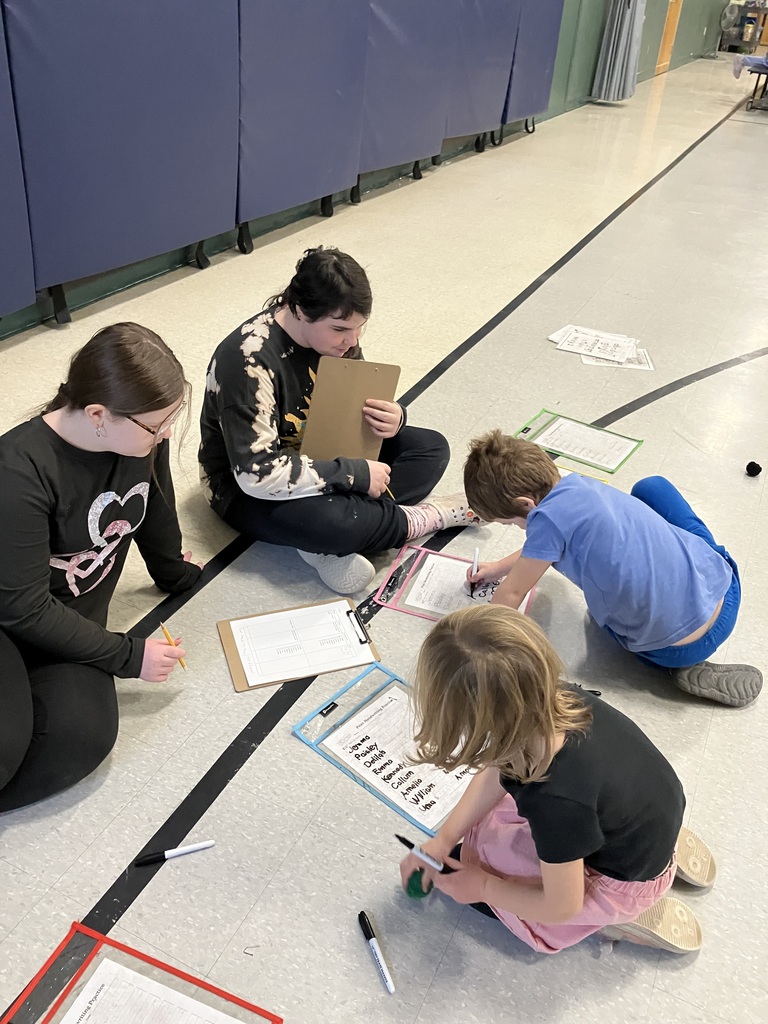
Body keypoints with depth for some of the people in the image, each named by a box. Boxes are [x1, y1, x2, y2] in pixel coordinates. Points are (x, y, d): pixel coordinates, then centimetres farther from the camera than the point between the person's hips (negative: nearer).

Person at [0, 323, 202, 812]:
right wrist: (130, 656, -17)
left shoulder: (142, 435, -11)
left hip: (73, 618, 6)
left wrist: (176, 575, 27)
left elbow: (156, 512, 10)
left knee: (84, 734, -23)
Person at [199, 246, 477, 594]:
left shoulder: (334, 333, -8)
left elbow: (360, 403, 7)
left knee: (432, 448, -5)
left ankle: (330, 542, -21)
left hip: (322, 454, 8)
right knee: (331, 522, -40)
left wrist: (392, 418, -19)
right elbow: (258, 474, -33)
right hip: (248, 489, -8)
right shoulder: (249, 360, -29)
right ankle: (420, 518, -9)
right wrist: (356, 474, -29)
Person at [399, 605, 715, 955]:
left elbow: (562, 906, -22)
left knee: (465, 862, 1)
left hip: (628, 881, -6)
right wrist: (442, 839, 0)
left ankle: (621, 916, 5)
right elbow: (497, 771, -3)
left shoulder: (556, 802, -41)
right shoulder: (555, 700, -22)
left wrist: (482, 887, -8)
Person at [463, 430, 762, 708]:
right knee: (651, 486, 26)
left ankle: (687, 667, 12)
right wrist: (501, 566, 24)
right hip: (722, 583, 6)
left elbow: (512, 593, -6)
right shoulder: (578, 483, 1)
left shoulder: (547, 518, -21)